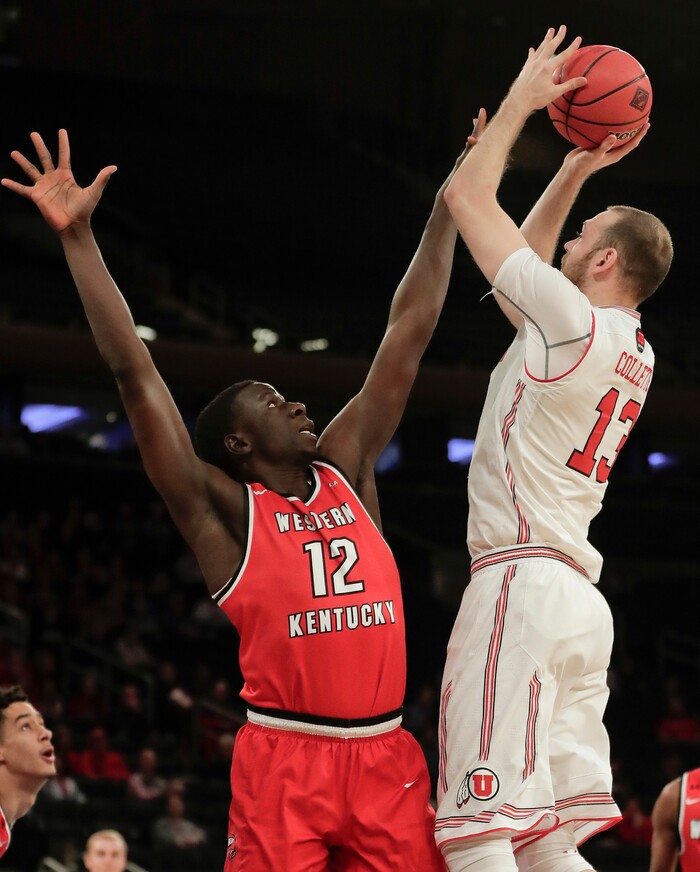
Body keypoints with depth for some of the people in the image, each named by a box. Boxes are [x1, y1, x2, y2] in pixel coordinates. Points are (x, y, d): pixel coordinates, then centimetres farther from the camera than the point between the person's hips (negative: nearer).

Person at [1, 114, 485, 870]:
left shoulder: (346, 470, 15)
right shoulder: (223, 508, 2)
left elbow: (408, 336, 17)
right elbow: (134, 371, -4)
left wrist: (450, 202, 19)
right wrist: (77, 236, -7)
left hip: (384, 755, 5)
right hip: (283, 758, -5)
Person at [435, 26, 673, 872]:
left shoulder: (574, 320, -7)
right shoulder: (634, 352, 18)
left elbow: (466, 196, -1)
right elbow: (529, 261, 35)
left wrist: (522, 98, 11)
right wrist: (574, 171, 33)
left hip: (522, 583, -9)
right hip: (580, 601, 9)